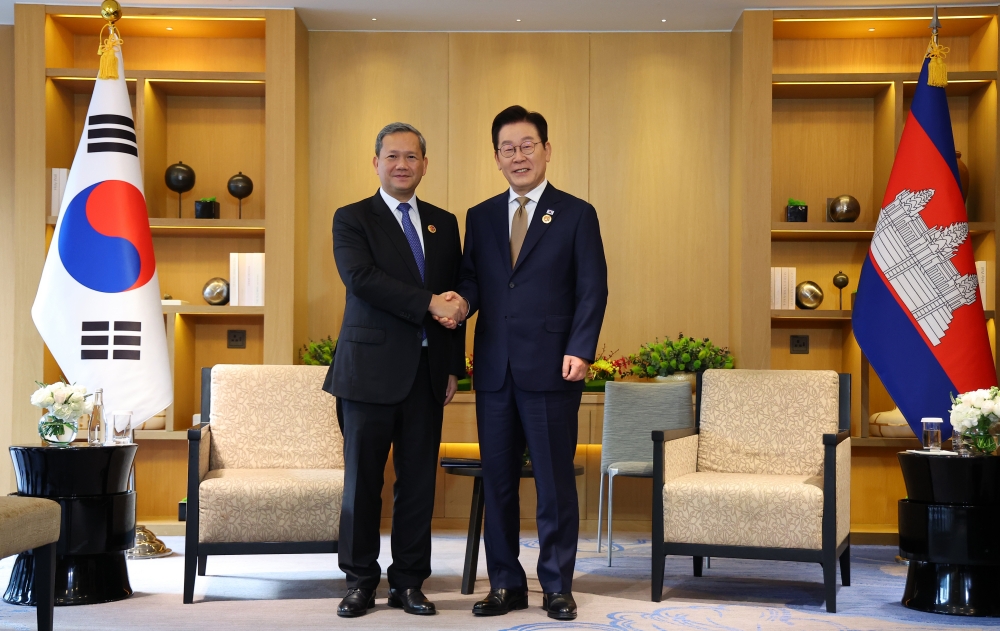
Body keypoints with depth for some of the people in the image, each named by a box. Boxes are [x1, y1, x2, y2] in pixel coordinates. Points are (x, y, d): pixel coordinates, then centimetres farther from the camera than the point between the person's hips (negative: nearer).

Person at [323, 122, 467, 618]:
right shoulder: (352, 219, 2)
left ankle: (408, 582, 15)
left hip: (426, 372, 4)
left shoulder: (443, 223, 15)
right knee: (363, 478, 2)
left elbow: (454, 299, 14)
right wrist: (428, 303, -19)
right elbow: (362, 278, -15)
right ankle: (360, 581, 13)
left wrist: (454, 367, 9)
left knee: (419, 479, 6)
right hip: (371, 368, -4)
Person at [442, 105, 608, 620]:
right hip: (494, 370, 4)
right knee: (497, 481, 7)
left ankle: (557, 586, 14)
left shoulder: (576, 215, 4)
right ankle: (506, 584, 18)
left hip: (550, 370, -3)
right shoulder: (480, 217, 15)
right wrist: (461, 302, -11)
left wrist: (579, 350, -13)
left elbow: (592, 290, -2)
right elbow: (472, 279, 13)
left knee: (555, 482, 2)